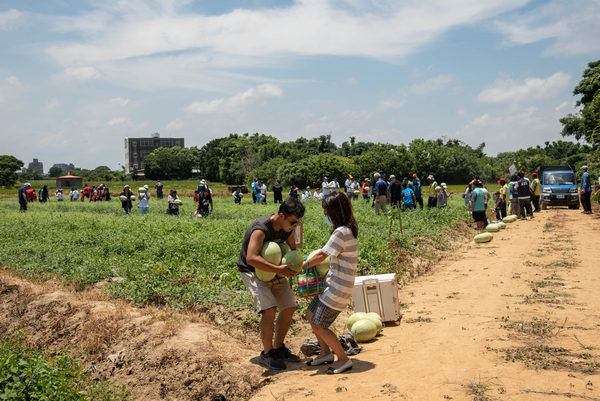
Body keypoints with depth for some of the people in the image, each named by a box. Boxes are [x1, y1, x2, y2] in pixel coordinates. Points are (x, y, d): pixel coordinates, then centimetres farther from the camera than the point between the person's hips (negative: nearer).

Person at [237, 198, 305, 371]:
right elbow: (251, 258, -42)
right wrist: (278, 269, -41)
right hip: (252, 271, -8)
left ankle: (278, 348, 21)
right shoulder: (261, 229, -31)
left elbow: (292, 251, 8)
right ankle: (266, 354, -4)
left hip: (274, 270, 8)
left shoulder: (288, 228, -8)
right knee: (269, 309, -21)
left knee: (289, 307, 6)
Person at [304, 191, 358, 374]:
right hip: (333, 283, 10)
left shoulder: (342, 232, -21)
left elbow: (322, 255, -17)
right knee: (311, 315, 16)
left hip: (339, 287, -10)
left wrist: (301, 266, -4)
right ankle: (326, 353, 29)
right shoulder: (348, 229, 10)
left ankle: (343, 359, 8)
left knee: (319, 325, -6)